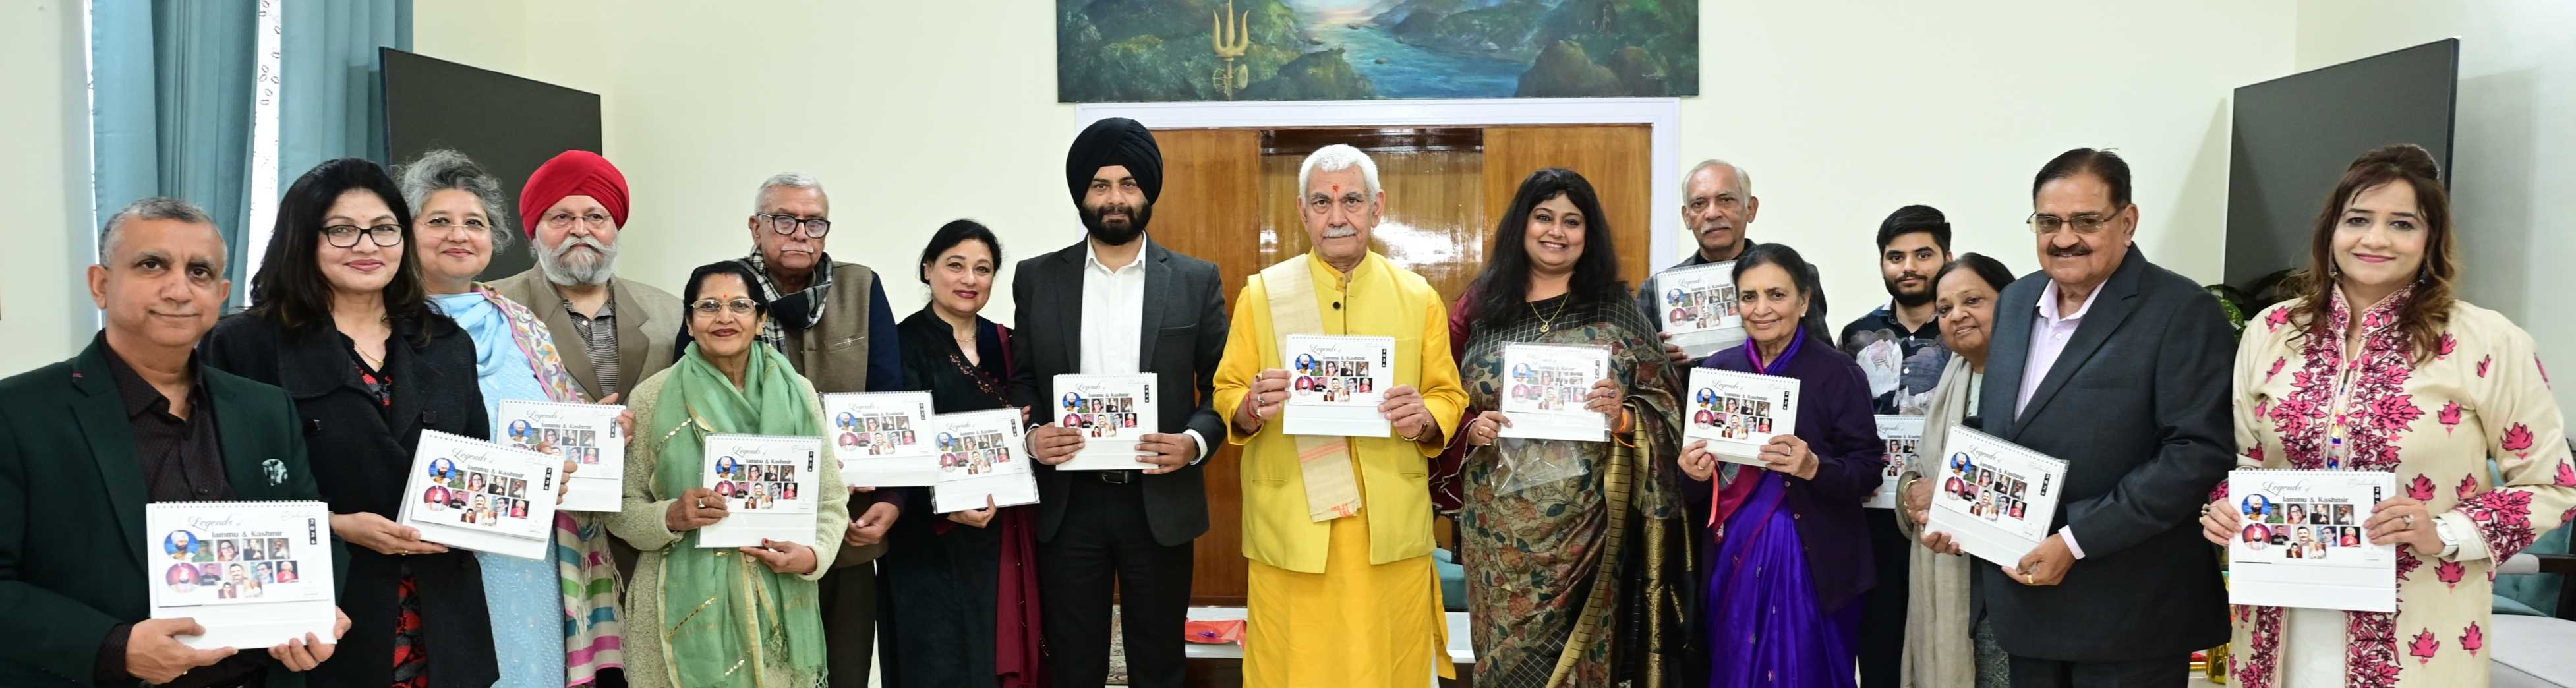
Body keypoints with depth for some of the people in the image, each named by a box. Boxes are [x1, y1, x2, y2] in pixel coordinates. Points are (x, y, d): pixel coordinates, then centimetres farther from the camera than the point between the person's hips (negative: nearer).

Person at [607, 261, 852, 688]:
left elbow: (830, 500, 5)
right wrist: (670, 518, -18)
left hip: (778, 607, 1)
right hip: (684, 608, -1)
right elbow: (620, 508, 1)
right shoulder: (652, 396, -1)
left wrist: (814, 555, -13)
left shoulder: (797, 393, 3)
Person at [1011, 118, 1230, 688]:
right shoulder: (1038, 278, 6)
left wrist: (1195, 441, -15)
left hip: (1160, 501, -1)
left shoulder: (1196, 280, 3)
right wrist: (1031, 436, -10)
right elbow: (1021, 380, 9)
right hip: (1068, 502, 1)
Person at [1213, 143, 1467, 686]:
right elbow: (1226, 399, 5)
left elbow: (1449, 398, 9)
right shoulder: (1261, 294, 2)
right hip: (1291, 528, -1)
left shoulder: (1418, 297, 5)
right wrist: (1253, 408, -18)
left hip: (1391, 526, 1)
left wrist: (1424, 420, -14)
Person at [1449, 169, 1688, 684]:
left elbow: (1665, 411, 2)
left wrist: (1622, 418, -17)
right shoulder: (1480, 307, 5)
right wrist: (1471, 428, -9)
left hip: (1583, 524, -1)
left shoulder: (1616, 312, 2)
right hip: (1499, 525, 1)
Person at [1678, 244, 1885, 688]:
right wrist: (1694, 474, -11)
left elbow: (1868, 470, -7)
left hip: (1813, 561, -3)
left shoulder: (1839, 373, -6)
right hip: (1731, 557, 3)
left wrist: (1814, 467, -24)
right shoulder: (1716, 370, 4)